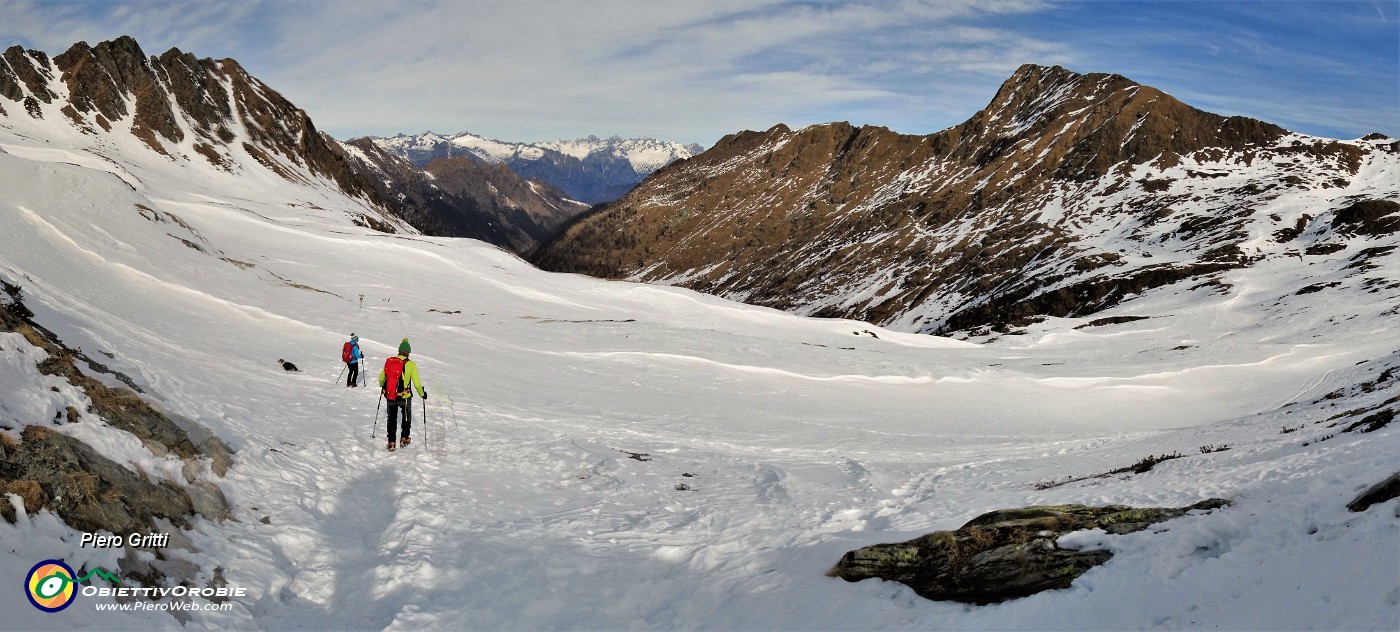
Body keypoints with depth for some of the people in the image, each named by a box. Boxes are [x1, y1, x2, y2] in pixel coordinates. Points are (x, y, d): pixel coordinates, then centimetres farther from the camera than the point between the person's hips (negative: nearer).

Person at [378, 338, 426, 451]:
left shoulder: (388, 362, -2)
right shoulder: (410, 364, -13)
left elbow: (381, 378, 11)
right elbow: (417, 383, -12)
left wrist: (382, 386, 33)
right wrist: (422, 394, 4)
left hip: (389, 396, 2)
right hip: (404, 397, -2)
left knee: (392, 418, 18)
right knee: (407, 416, 23)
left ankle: (391, 442, 19)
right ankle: (404, 439, 27)